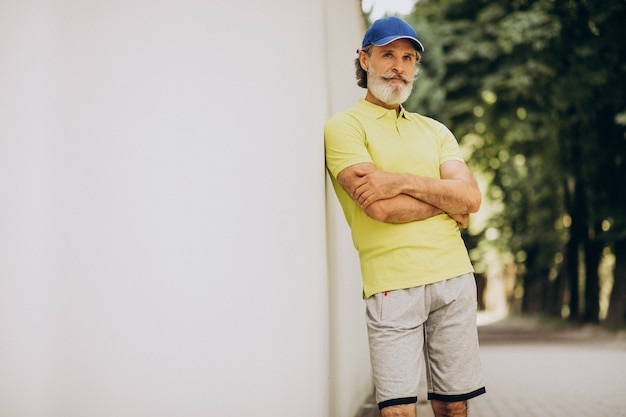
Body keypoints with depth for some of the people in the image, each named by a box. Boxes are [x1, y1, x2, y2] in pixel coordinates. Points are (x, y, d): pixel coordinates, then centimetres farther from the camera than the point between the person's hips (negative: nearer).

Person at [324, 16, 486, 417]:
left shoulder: (434, 130, 19)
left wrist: (403, 181, -10)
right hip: (392, 283, -5)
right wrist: (446, 199, 0)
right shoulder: (344, 127, 1)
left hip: (454, 275, 5)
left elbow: (471, 198, 3)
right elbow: (379, 207, -13)